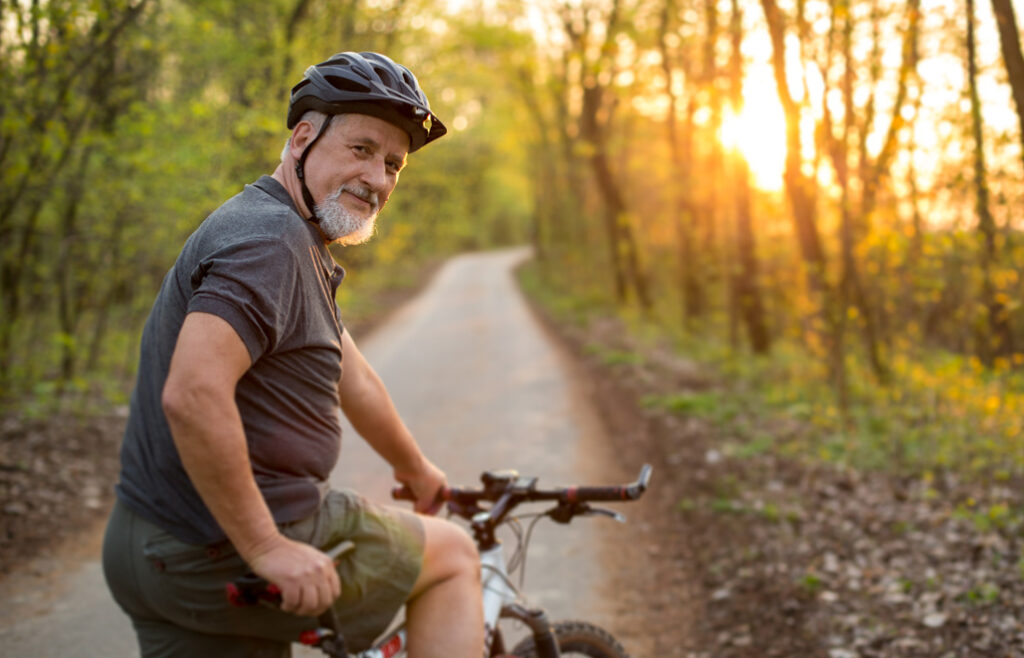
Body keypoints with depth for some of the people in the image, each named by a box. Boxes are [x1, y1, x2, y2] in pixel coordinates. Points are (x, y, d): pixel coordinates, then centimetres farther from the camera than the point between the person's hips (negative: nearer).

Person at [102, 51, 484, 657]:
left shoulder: (297, 244, 16)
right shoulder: (269, 239, -18)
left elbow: (350, 378, 27)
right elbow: (192, 395, -31)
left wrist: (416, 469, 38)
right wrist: (266, 548, -25)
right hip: (224, 557, -10)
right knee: (455, 555, 6)